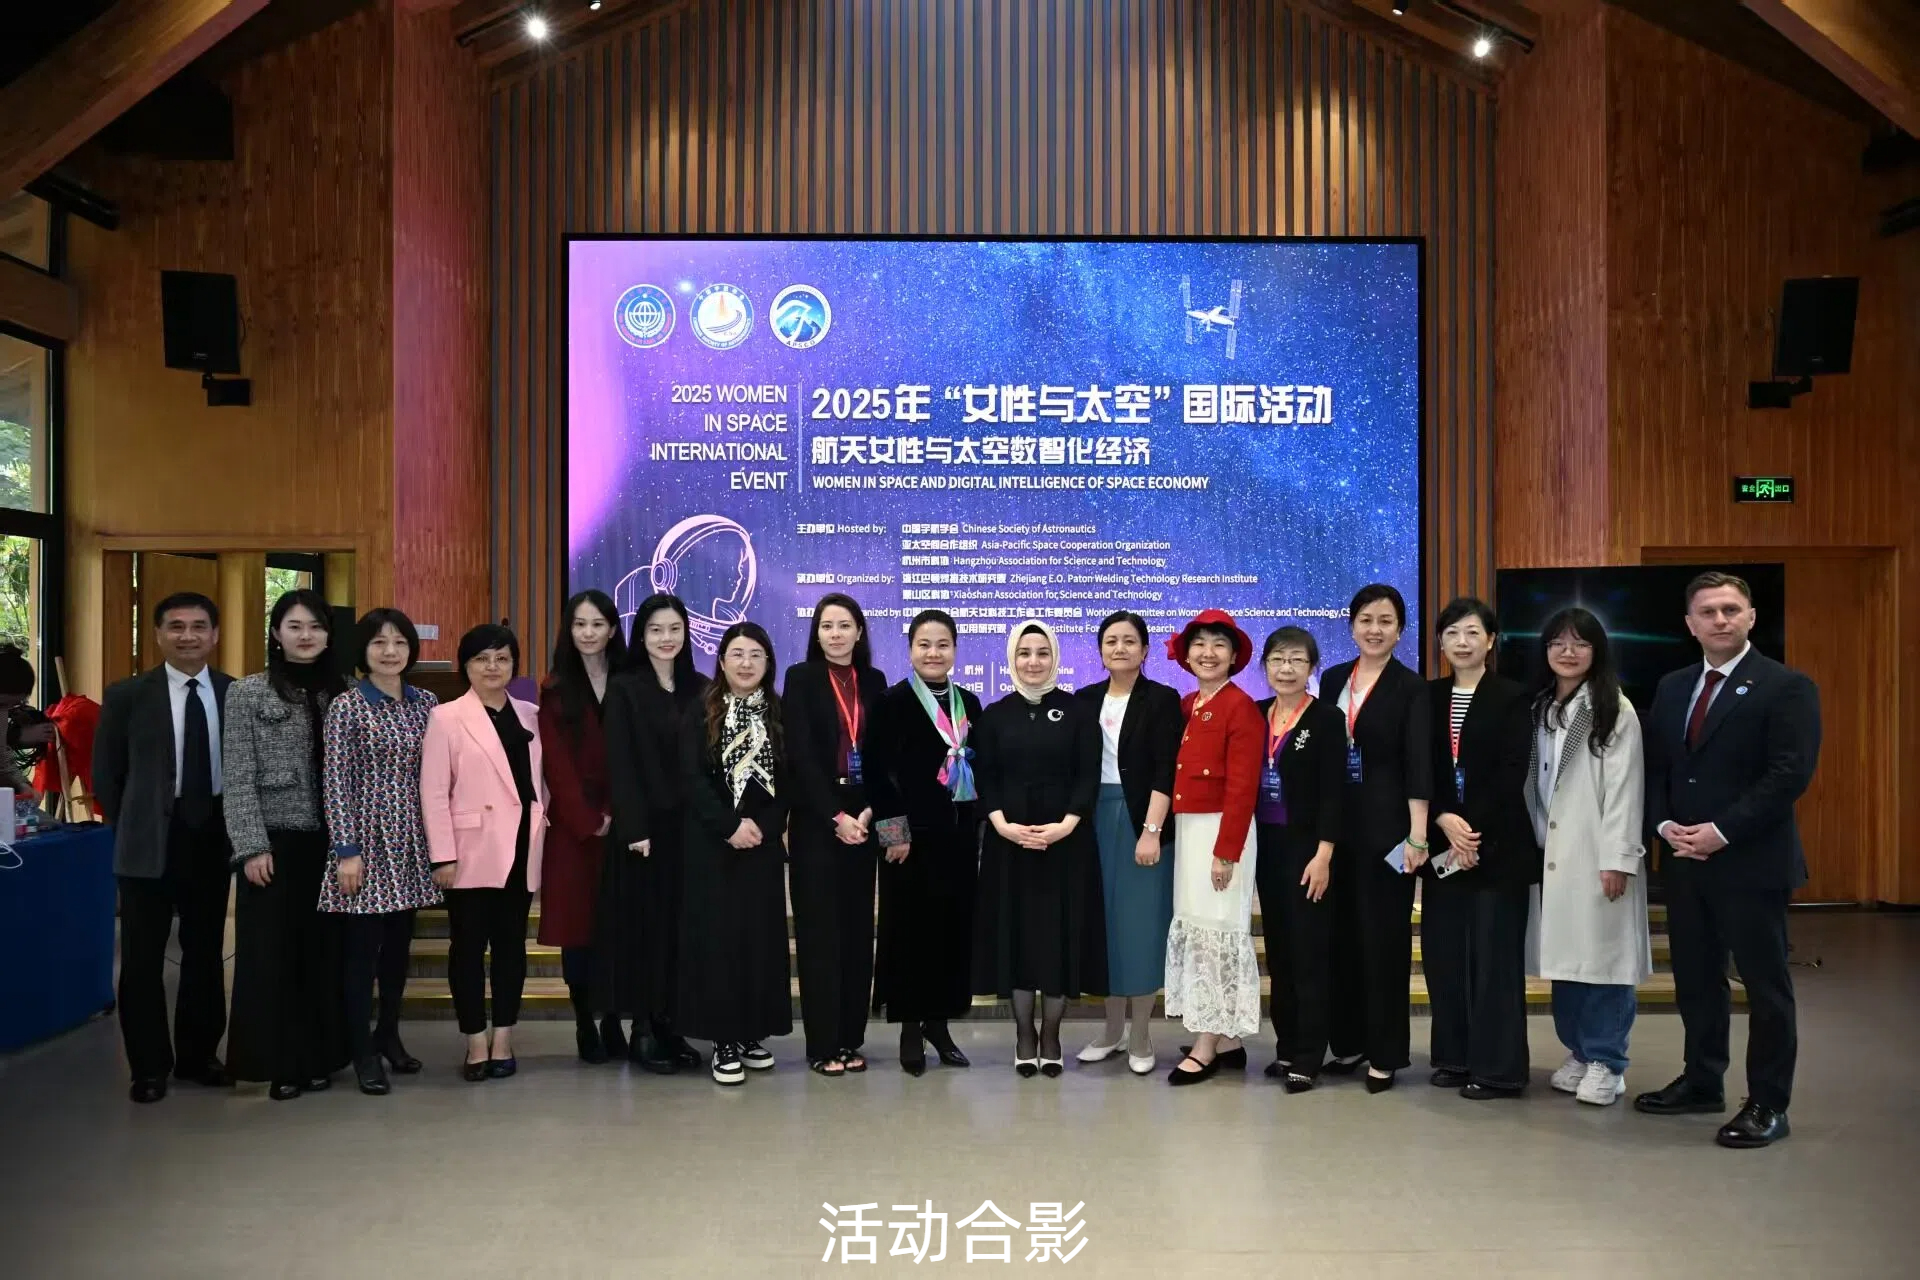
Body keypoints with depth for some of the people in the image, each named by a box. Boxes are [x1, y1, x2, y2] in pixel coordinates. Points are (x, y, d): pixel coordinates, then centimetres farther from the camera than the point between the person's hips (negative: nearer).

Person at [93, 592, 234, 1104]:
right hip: (150, 841, -2)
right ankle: (149, 1066, 16)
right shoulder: (127, 695, -3)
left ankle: (199, 1055, 26)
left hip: (214, 836, 2)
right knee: (143, 957, 4)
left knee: (206, 952, 12)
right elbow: (106, 774, 2)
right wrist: (131, 829, -1)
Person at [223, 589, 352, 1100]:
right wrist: (253, 847, -12)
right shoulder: (247, 694, -2)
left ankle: (317, 1058, 18)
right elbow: (238, 780, -6)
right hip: (275, 842, -3)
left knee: (323, 950, 8)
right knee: (271, 953, 3)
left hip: (326, 843, 3)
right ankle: (278, 1061, 14)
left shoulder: (337, 694, 8)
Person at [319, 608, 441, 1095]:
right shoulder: (346, 707, -7)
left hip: (411, 841, 5)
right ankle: (363, 1051, 11)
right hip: (367, 838, -5)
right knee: (362, 947, 0)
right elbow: (335, 782, -9)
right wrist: (346, 850, -13)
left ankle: (388, 1033, 28)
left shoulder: (426, 703, 6)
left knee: (400, 942, 13)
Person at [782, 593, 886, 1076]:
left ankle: (851, 1038, 14)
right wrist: (835, 816, -14)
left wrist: (869, 811, -8)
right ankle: (822, 1044, 3)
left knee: (858, 928, 6)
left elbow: (882, 754, 7)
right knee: (820, 929, -2)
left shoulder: (874, 682, 10)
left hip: (863, 818, 4)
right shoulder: (800, 678, -2)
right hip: (816, 819, -4)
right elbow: (801, 755, -9)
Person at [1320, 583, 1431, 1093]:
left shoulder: (1410, 686, -4)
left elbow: (1418, 764, -11)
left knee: (1384, 935, 1)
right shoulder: (1332, 679, 10)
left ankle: (1385, 1053, 10)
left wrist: (1418, 834, -18)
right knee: (1340, 932, 9)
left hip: (1386, 823, -5)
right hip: (1336, 822, 5)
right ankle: (1348, 1041, 22)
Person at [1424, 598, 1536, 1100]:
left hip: (1497, 845, -4)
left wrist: (1475, 834, -14)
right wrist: (1444, 821, -11)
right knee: (1443, 953, 7)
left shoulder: (1511, 697, -2)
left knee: (1494, 955, -1)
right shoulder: (1428, 697, 10)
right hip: (1441, 843, 4)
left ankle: (1497, 1067, 8)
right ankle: (1454, 1057, 18)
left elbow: (1511, 775, -9)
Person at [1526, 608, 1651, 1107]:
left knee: (1603, 953, -3)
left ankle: (1606, 1062, 7)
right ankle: (1579, 1051, 20)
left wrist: (1617, 858, -14)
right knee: (1563, 954, 8)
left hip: (1597, 854, -5)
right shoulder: (1539, 709, 13)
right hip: (1550, 852, 5)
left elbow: (1623, 787, -10)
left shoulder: (1615, 710, -5)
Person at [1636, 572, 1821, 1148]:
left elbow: (1790, 774, -15)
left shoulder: (1786, 686, -7)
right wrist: (1666, 825, -5)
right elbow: (1654, 767, 12)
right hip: (1684, 860, 6)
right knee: (1695, 978, 13)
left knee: (1765, 983, 3)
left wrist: (1721, 832, -18)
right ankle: (1702, 1082, 27)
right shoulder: (1672, 687, 12)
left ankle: (1768, 1104, 14)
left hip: (1751, 861, -6)